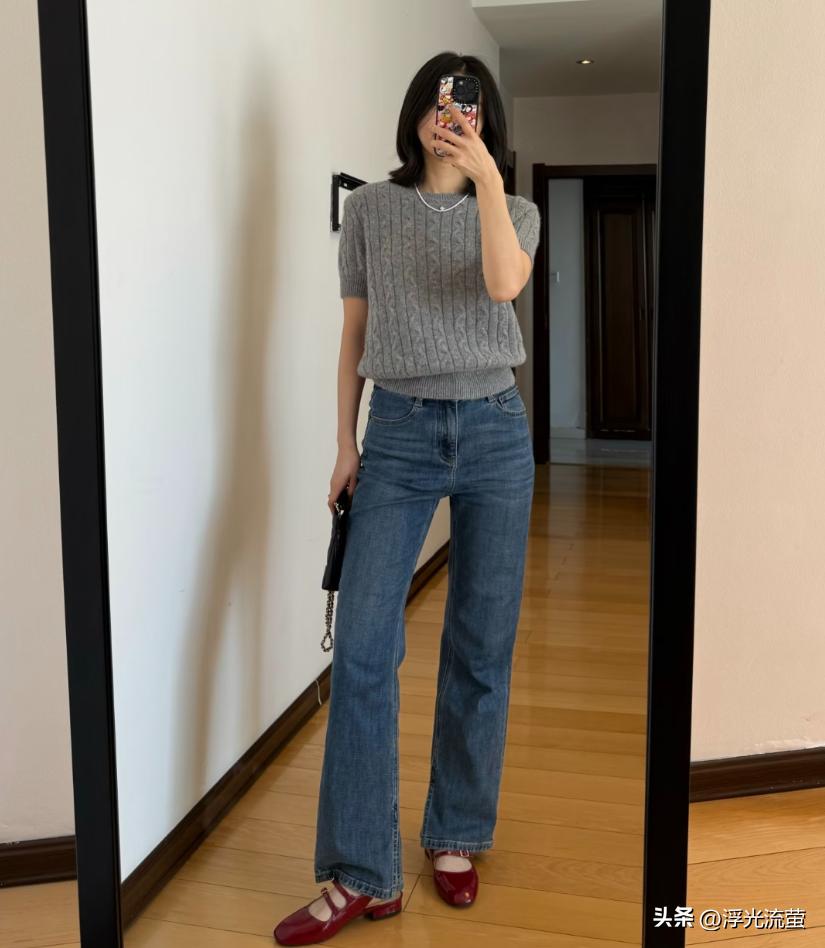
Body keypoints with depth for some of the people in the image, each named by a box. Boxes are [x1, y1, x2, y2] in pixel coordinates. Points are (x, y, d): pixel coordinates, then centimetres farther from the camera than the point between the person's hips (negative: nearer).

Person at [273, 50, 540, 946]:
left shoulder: (514, 210, 8)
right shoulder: (369, 208, 8)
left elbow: (503, 284, -15)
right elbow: (354, 335, 9)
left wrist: (486, 176, -20)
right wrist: (345, 444, 5)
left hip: (494, 432, 1)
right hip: (398, 433, 0)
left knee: (481, 651, 5)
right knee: (361, 648, -9)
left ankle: (455, 839, 23)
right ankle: (359, 875, 1)